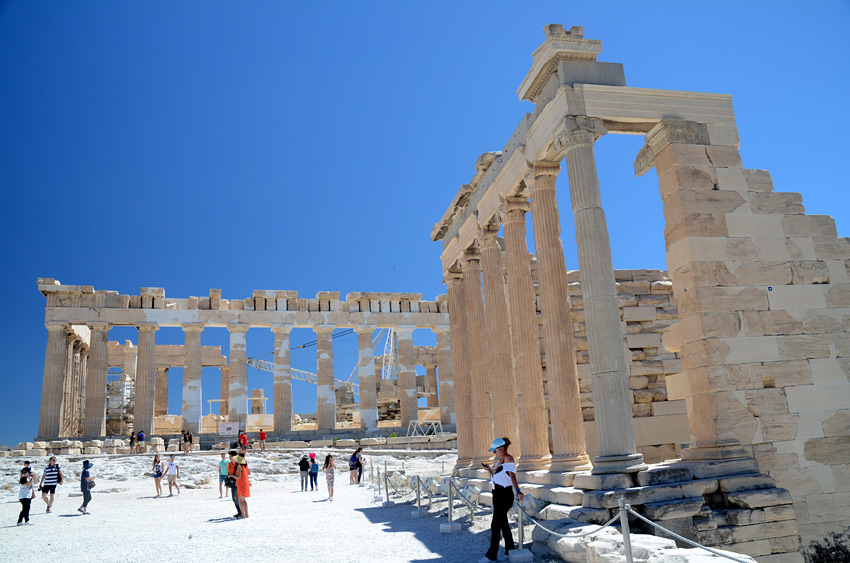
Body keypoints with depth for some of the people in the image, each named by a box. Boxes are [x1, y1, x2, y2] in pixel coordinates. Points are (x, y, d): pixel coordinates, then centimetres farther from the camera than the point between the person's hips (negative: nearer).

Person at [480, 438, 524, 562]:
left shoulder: (508, 458, -13)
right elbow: (494, 479, 21)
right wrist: (489, 470, 5)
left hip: (505, 495, -10)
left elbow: (512, 475, -28)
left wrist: (518, 491, -40)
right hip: (497, 495, 10)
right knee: (503, 524, 14)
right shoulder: (499, 460, 14)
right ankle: (510, 551, 24)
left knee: (495, 525, -7)